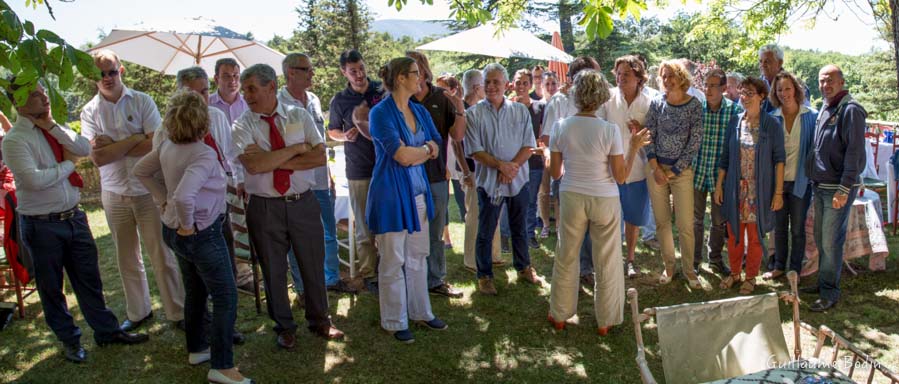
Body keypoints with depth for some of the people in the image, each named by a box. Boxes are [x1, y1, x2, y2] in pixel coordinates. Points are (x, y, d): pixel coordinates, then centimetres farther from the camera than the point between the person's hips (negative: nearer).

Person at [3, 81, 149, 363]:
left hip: (74, 217, 5)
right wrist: (68, 163, -11)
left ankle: (107, 330, 28)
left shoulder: (53, 129, 6)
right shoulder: (14, 140, -13)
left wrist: (52, 126, -12)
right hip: (42, 225, -5)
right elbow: (34, 179, -24)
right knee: (51, 288, 13)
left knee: (89, 279, 14)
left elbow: (85, 149, -7)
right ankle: (69, 340, 30)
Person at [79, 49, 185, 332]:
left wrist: (113, 146, -12)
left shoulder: (142, 102, -3)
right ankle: (138, 312, 29)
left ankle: (178, 312, 13)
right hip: (114, 194, 3)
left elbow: (157, 144, -15)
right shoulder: (90, 112, 2)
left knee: (162, 255, 1)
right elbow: (97, 158, -9)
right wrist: (135, 139, -14)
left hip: (149, 190, -2)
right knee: (127, 259, 13)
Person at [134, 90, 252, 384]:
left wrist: (162, 199, 11)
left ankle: (197, 349, 39)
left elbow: (140, 171, 13)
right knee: (225, 297, 2)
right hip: (201, 234, -9)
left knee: (195, 293, 24)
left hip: (173, 231, 9)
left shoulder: (167, 146, -1)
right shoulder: (204, 155, -26)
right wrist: (188, 224, -22)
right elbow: (184, 196, -39)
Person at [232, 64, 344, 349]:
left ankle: (319, 321, 36)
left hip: (303, 203, 1)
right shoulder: (243, 126, -4)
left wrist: (273, 160, -16)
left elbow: (320, 157, -10)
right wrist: (297, 148, -15)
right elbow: (254, 165, -21)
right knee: (273, 270, 12)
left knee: (314, 265, 12)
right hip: (264, 206, -1)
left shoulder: (299, 116, 1)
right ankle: (284, 327, 34)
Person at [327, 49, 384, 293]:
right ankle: (368, 275, 14)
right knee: (365, 227, 3)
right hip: (359, 171, -1)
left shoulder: (383, 91, 4)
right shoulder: (339, 101, 5)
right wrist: (345, 136, -4)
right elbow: (332, 131, 17)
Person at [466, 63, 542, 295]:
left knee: (519, 227, 15)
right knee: (486, 231, 6)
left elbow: (528, 146, -1)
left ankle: (523, 268, 32)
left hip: (518, 178, 2)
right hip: (489, 180, -2)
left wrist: (512, 166, -16)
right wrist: (501, 165, -19)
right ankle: (484, 275, 19)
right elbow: (475, 150, -9)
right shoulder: (474, 114, -4)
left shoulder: (520, 111, 3)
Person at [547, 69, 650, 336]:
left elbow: (555, 172, 0)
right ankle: (605, 321, 25)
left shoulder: (561, 128, -6)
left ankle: (559, 316, 29)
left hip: (571, 198, 2)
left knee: (566, 258, 17)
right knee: (607, 263, 13)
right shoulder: (610, 130, -13)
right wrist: (634, 147, -1)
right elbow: (621, 177, -10)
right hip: (605, 201, -2)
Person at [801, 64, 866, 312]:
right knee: (820, 239, 15)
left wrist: (844, 189, -21)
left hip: (838, 189, -8)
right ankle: (823, 283, 27)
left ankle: (830, 293, 6)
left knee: (831, 242, -4)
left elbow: (855, 152, -17)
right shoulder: (824, 110, 13)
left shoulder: (851, 110, -12)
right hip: (820, 186, 8)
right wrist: (815, 181, 13)